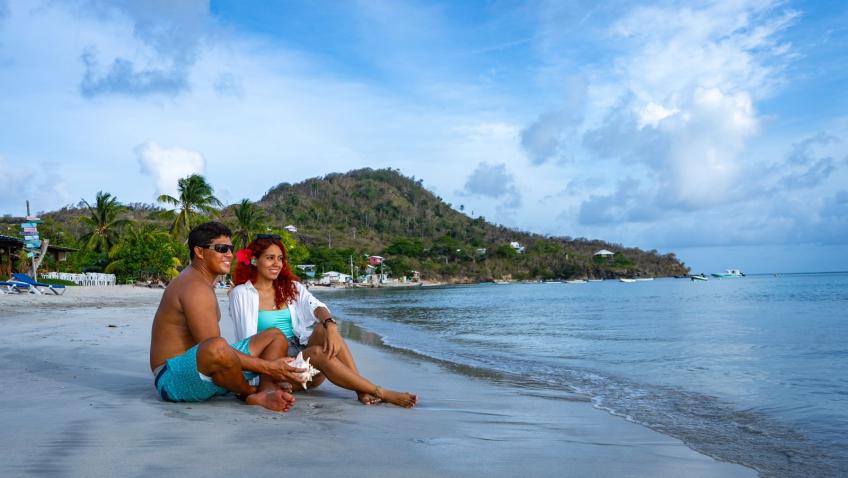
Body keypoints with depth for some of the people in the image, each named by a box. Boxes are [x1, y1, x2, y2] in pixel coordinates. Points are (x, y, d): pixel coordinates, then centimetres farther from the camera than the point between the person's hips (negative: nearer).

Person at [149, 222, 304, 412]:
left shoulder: (202, 282, 17)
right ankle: (248, 392, -12)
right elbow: (214, 347, -25)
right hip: (173, 379, -10)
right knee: (217, 348, -43)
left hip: (204, 368, 10)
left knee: (275, 336, 7)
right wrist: (267, 366, -21)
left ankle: (265, 391, -22)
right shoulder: (196, 287, -17)